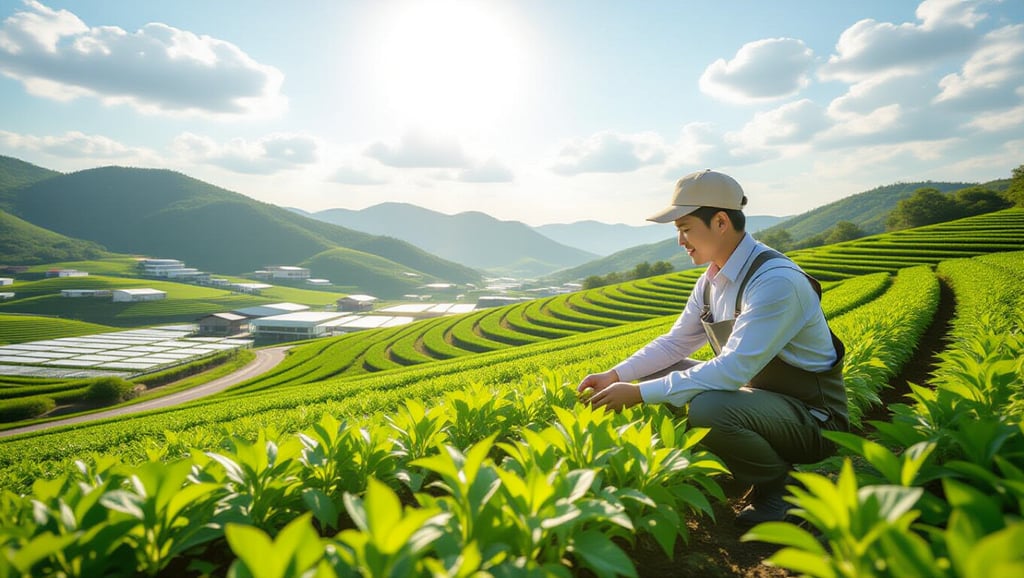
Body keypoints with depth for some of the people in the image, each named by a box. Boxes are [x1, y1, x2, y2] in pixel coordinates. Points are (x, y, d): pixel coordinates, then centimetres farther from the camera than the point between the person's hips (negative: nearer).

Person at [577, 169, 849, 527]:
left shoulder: (776, 281, -27)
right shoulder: (712, 279, 0)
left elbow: (733, 369, -33)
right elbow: (675, 342, 7)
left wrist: (640, 393, -32)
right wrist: (616, 375, -7)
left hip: (813, 419, -8)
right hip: (756, 393, 8)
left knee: (707, 409, -35)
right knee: (658, 374, 1)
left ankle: (781, 484, -5)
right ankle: (725, 469, 11)